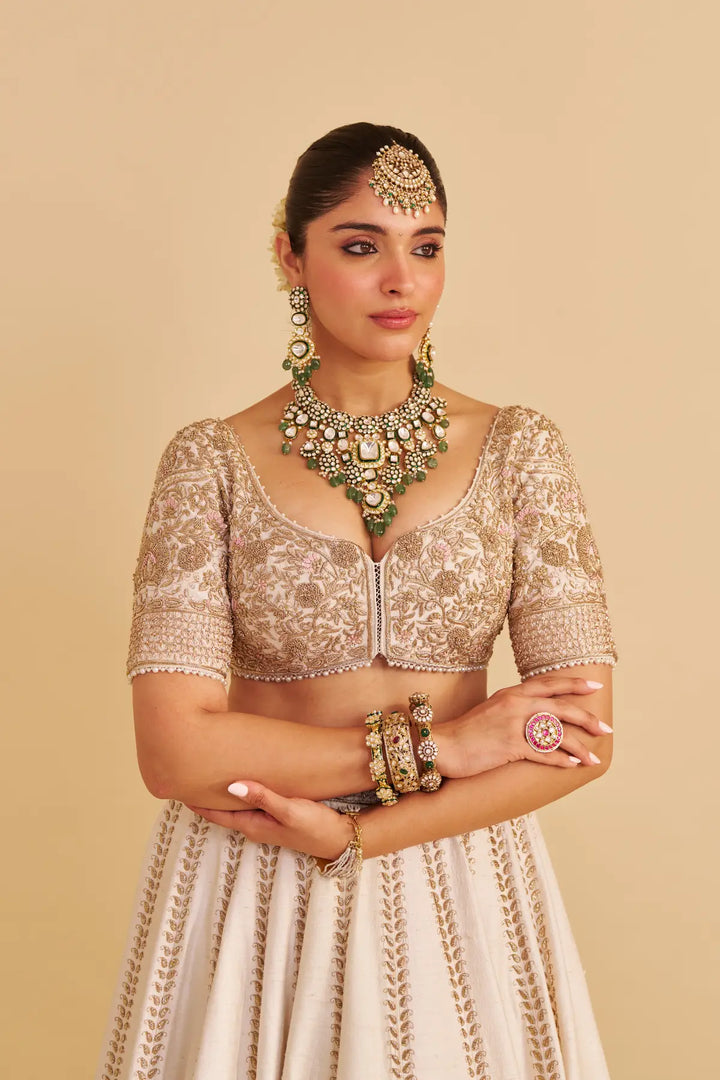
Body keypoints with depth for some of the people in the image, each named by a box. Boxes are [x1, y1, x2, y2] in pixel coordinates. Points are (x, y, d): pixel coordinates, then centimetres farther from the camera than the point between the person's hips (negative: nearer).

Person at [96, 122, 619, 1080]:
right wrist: (433, 742, -16)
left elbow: (584, 737, -10)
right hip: (250, 897, 0)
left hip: (462, 879, 1)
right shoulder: (213, 461, -6)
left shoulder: (517, 450, -3)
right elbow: (175, 750, -15)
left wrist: (348, 833, -15)